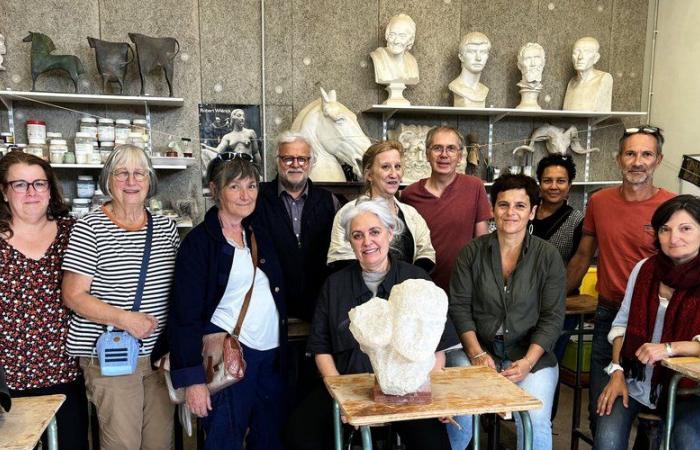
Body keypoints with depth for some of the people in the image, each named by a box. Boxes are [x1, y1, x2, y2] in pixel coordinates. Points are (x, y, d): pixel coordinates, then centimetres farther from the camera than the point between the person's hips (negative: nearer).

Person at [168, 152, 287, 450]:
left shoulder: (260, 237, 12)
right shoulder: (199, 242, -7)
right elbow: (185, 315, -10)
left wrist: (283, 354, 11)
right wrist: (193, 379, -14)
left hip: (272, 357, 6)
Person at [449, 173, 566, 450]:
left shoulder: (548, 256, 1)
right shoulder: (472, 252, 3)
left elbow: (552, 318, -1)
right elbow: (459, 307, 1)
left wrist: (527, 362, -13)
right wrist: (477, 354, -10)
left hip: (532, 357, 0)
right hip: (480, 352, 1)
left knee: (535, 422, -24)